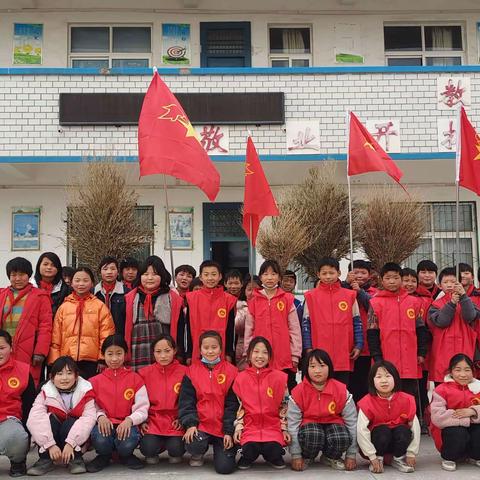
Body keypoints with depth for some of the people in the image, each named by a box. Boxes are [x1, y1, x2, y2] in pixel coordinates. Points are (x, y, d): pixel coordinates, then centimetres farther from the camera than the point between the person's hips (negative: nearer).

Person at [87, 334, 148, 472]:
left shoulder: (135, 379, 3)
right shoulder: (95, 381, 8)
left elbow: (142, 409, -1)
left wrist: (129, 420, -19)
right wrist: (100, 416, -16)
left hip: (126, 424, -1)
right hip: (105, 423, 1)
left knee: (127, 444, -34)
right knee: (100, 441, -34)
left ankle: (126, 456, 8)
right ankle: (104, 457, 6)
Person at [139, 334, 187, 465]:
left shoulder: (184, 372, -2)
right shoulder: (144, 373, 2)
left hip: (175, 421, -1)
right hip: (152, 420, 1)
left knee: (176, 449, -22)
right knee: (148, 448, -23)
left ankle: (175, 454, 17)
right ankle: (152, 454, 16)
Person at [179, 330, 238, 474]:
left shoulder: (231, 371, -1)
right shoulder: (192, 371, 2)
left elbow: (232, 404, -2)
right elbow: (186, 401, -1)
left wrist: (229, 431, -7)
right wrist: (190, 424, -15)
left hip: (223, 427, -1)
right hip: (200, 424, 1)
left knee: (225, 467, -12)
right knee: (192, 445, -29)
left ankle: (220, 449, 25)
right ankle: (198, 454, 10)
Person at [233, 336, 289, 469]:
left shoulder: (279, 377, 2)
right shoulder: (241, 378, 5)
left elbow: (284, 406, 8)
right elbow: (238, 406, 9)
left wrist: (285, 428, 2)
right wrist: (238, 427, 0)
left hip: (273, 427, 0)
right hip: (250, 427, 0)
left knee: (274, 452, -24)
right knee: (250, 452, -25)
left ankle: (275, 458, 13)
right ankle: (247, 457, 11)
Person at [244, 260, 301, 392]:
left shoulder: (287, 299, 2)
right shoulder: (254, 301, 6)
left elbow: (294, 329, 1)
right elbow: (249, 330, 9)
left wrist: (295, 355, -2)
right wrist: (247, 354, 6)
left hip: (285, 360, -1)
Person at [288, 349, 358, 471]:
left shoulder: (341, 390, -13)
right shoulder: (298, 392, -14)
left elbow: (351, 421, -6)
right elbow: (293, 423, -11)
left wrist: (351, 455, -7)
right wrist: (296, 455, -14)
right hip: (309, 425, -1)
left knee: (343, 437, -33)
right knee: (312, 435, -37)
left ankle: (331, 457, 2)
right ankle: (307, 457, -2)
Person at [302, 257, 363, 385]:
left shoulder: (350, 296, 6)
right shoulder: (311, 297, 3)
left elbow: (357, 323, 8)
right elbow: (306, 324, 3)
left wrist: (358, 345, 0)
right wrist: (308, 348, -4)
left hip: (344, 356, 1)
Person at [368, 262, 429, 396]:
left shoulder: (413, 302, 9)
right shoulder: (375, 303, 0)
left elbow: (421, 330, 13)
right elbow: (372, 333, -2)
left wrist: (421, 353, 6)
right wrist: (377, 358, -7)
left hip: (411, 363, 3)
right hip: (387, 362, -3)